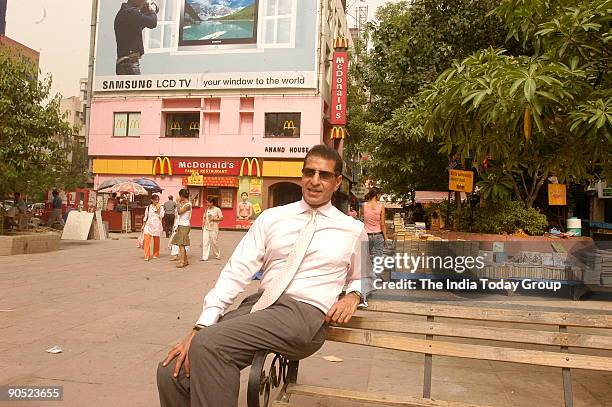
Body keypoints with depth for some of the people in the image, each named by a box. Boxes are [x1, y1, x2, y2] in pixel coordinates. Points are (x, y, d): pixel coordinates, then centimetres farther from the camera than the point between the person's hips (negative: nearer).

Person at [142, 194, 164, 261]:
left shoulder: (161, 207, 3)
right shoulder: (148, 207, 7)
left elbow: (161, 216, -9)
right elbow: (145, 217, 13)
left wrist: (158, 209, -15)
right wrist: (143, 225, 10)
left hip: (157, 226, 0)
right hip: (148, 225, 0)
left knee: (156, 240, 7)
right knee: (147, 239, -12)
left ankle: (155, 254, 24)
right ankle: (147, 256, -12)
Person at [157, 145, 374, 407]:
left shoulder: (353, 230, 8)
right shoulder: (272, 218, 10)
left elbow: (364, 277, 23)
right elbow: (237, 271, 1)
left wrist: (353, 295, -2)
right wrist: (201, 327, -9)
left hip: (304, 314, -3)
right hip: (257, 305, 3)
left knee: (209, 344, -27)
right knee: (171, 371, -16)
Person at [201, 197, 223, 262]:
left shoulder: (217, 209, -4)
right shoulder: (207, 209, 10)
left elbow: (221, 218, -6)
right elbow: (204, 217, 16)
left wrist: (214, 219, -16)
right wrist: (203, 225, 6)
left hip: (214, 229, -4)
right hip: (206, 228, 4)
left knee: (214, 242, 4)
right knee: (205, 242, -3)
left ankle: (217, 255, 24)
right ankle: (205, 257, 0)